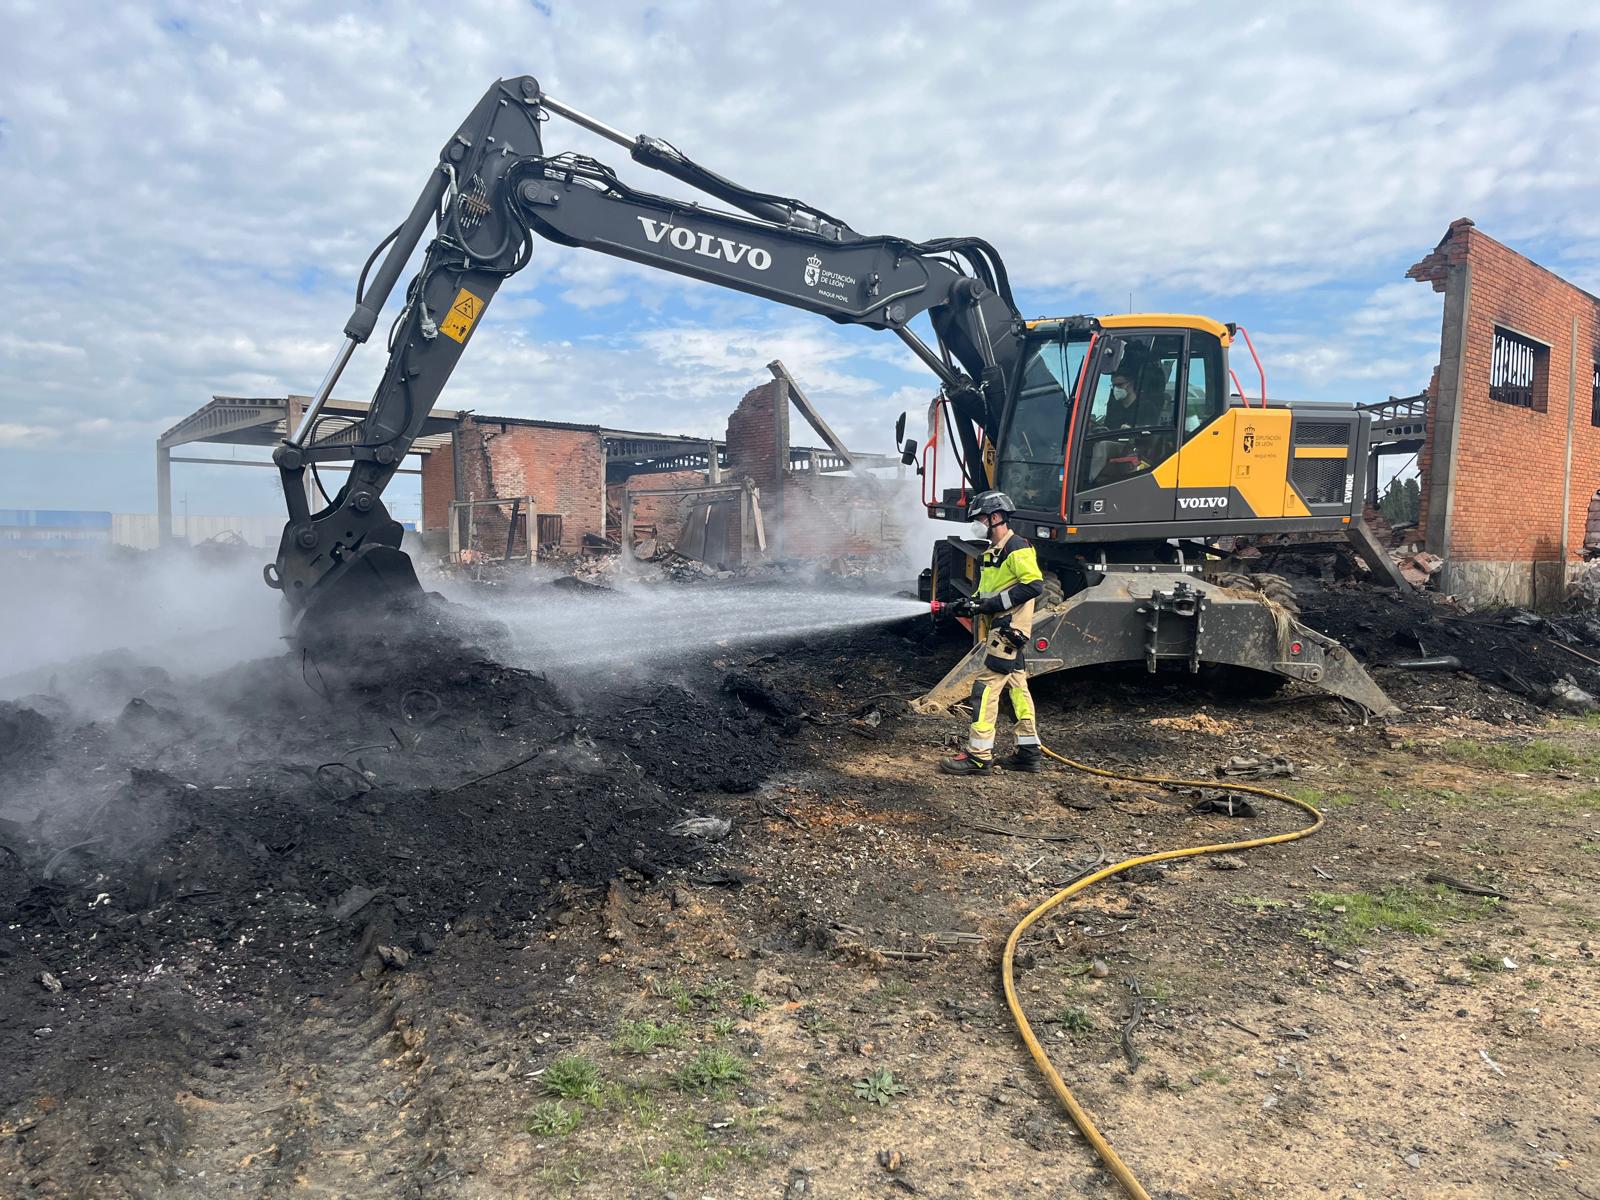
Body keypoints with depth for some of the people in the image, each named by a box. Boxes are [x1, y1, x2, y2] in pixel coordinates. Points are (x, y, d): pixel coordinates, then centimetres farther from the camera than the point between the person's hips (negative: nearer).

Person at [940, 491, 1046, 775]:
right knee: (1016, 686, 12)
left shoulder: (1017, 548, -14)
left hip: (1010, 627, -10)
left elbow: (1035, 585, -22)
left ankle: (978, 755, -9)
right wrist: (974, 603, 4)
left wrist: (995, 603, -21)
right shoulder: (993, 551, 18)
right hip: (1001, 627, 10)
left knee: (986, 686, -11)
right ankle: (1029, 752, 19)